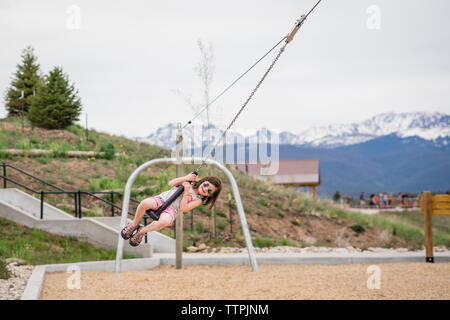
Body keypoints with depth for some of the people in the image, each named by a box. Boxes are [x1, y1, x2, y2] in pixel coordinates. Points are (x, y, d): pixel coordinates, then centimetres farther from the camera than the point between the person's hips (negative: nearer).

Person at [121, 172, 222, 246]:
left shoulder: (198, 200, 6)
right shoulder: (189, 182, 18)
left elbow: (183, 208, -6)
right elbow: (171, 183, 9)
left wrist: (186, 191, -10)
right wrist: (186, 178, 0)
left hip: (170, 210, -2)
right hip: (161, 199, 2)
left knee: (164, 221, -40)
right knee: (145, 203, -34)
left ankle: (142, 231, -13)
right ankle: (134, 225, -7)